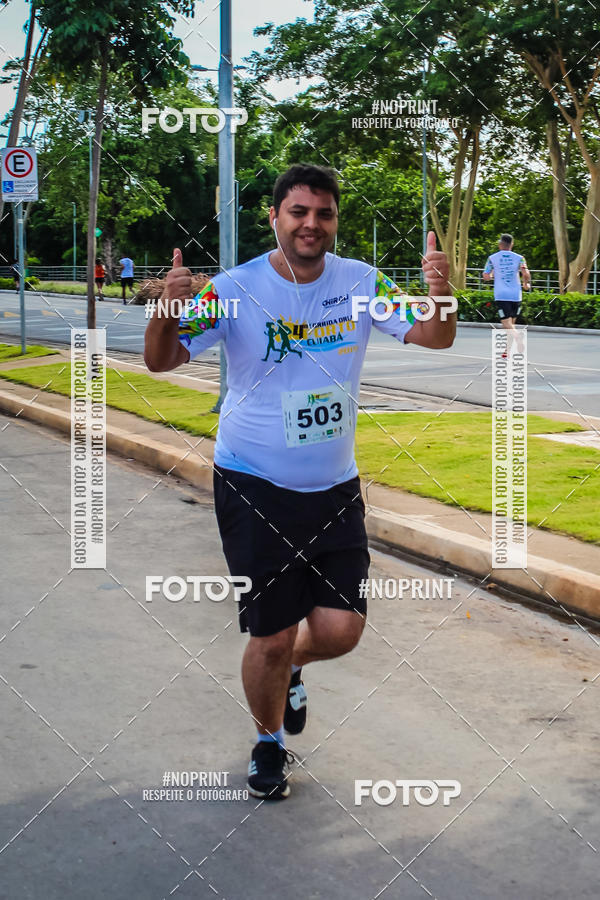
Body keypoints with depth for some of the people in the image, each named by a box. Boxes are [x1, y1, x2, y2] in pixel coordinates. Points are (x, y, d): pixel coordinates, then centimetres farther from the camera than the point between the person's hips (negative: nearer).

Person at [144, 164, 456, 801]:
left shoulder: (360, 283, -2)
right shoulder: (235, 289, -11)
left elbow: (434, 338, -5)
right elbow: (160, 361, -11)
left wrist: (440, 294, -28)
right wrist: (168, 311, -34)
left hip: (334, 488, 3)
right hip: (253, 488, -3)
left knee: (340, 630, -1)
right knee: (272, 638, 1)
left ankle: (290, 667, 37)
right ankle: (269, 741, 31)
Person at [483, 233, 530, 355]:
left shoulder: (492, 258, 3)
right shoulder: (519, 258, 4)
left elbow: (486, 277, 2)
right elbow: (526, 273, -8)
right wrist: (527, 283, 11)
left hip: (501, 296, -3)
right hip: (515, 295, 3)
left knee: (508, 326, -9)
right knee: (511, 325, 17)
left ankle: (520, 339, -38)